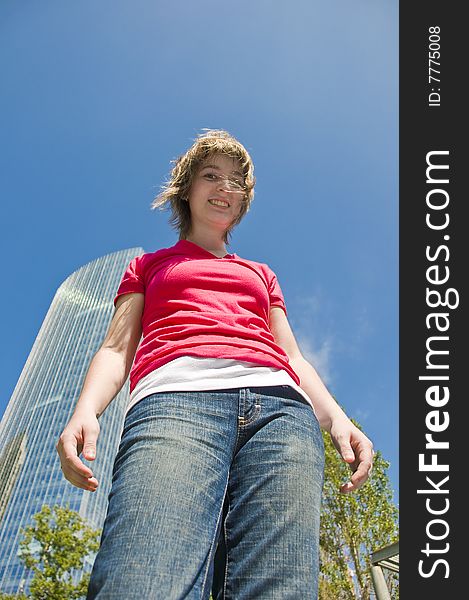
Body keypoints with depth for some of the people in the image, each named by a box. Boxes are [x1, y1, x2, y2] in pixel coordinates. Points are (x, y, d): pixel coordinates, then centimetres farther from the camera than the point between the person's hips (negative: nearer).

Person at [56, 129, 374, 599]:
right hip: (175, 397, -2)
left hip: (279, 404, 3)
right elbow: (116, 349, 18)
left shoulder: (261, 274, 37)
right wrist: (85, 410, -5)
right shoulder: (148, 265, 31)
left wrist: (336, 418, 5)